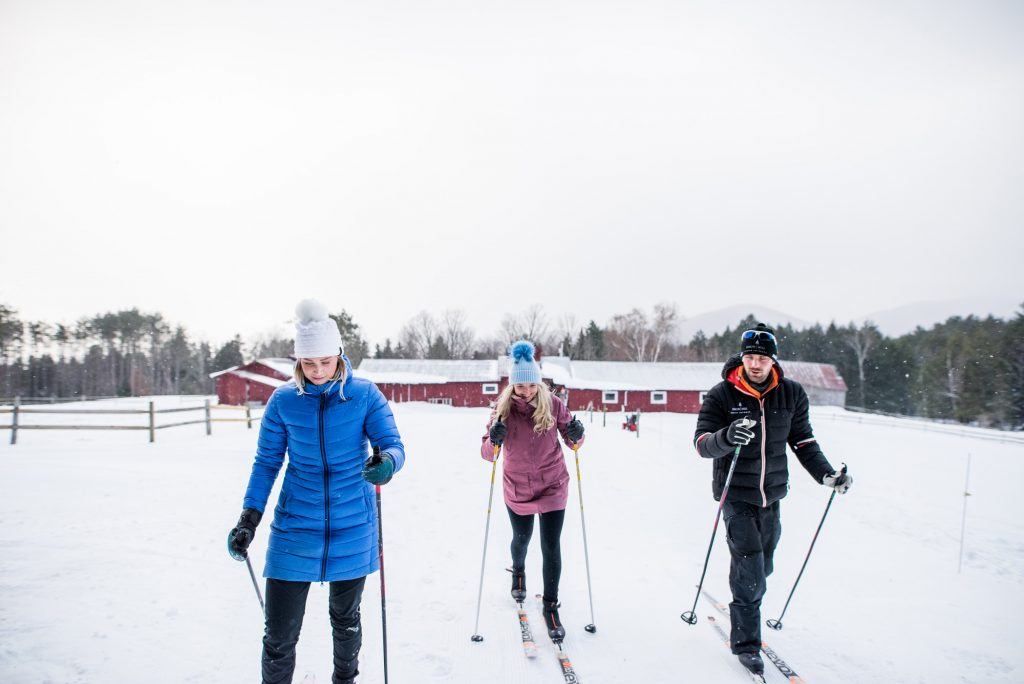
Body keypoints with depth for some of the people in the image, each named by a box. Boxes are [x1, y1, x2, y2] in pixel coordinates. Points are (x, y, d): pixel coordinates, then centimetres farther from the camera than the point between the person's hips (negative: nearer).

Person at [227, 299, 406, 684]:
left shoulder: (365, 395, -8)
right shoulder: (284, 400, -5)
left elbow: (394, 445, -13)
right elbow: (267, 462, 2)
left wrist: (387, 462, -36)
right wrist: (249, 518, -8)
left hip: (352, 530, 0)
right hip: (296, 529, 0)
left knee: (346, 620, 19)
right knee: (279, 636, 1)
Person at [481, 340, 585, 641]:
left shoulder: (553, 404, -12)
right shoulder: (503, 408, -12)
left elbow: (571, 442, -2)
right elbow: (487, 454, -13)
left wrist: (576, 436, -25)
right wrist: (494, 441, -35)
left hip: (552, 486, -1)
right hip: (517, 488, 1)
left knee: (551, 546, -3)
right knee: (521, 537, 21)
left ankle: (551, 605, 14)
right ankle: (518, 572, 54)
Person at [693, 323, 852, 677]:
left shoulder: (791, 394, -2)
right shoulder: (722, 394, -12)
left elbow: (803, 441, 8)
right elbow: (701, 442, -17)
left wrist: (826, 475, -4)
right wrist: (726, 438, -37)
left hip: (772, 493, 4)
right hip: (736, 495, -4)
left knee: (762, 567, 16)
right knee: (750, 568, -7)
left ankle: (744, 608, 43)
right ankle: (745, 642, 9)